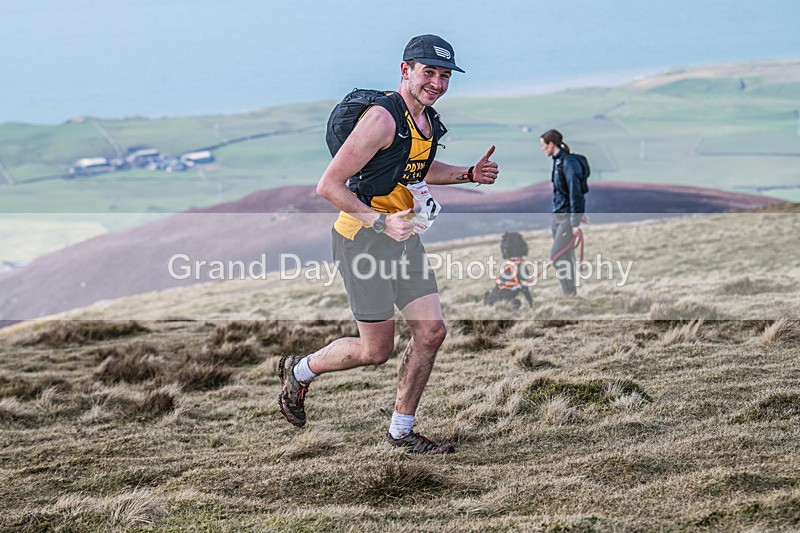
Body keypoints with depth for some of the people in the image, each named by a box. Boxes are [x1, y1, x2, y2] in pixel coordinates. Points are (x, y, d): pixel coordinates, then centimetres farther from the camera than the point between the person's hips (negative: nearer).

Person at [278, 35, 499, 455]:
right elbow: (329, 185, -21)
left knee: (431, 332, 2)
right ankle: (298, 371, 24)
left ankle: (401, 432, 16)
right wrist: (382, 222, -27)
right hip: (363, 239, -8)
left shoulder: (428, 119, 7)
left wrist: (468, 174, 14)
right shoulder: (383, 118, -21)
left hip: (403, 236, 8)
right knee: (376, 350, -3)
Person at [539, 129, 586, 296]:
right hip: (558, 215, 9)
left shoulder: (568, 163, -17)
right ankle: (570, 293, 16)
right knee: (566, 256, 10)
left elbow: (575, 193, -20)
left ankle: (570, 292, -6)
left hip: (568, 216, -9)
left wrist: (575, 223, -20)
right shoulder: (557, 161, 11)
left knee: (557, 256, -12)